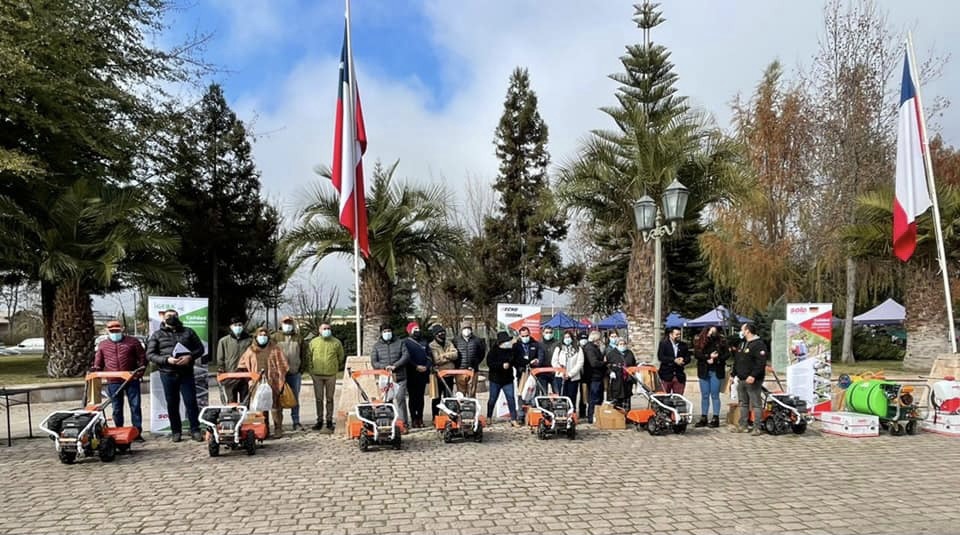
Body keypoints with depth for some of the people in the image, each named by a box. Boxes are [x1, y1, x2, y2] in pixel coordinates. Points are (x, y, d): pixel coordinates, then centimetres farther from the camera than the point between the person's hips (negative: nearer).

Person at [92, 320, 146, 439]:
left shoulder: (133, 342, 6)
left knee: (135, 406, -1)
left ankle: (137, 432, 3)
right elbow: (98, 364, 16)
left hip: (131, 380, -1)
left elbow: (142, 358, 6)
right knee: (117, 408, 6)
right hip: (113, 382, 1)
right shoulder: (103, 345, 12)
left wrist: (139, 373, -3)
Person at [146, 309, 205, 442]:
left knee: (191, 402, -2)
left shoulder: (188, 332, 11)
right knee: (172, 404, 6)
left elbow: (200, 348, 9)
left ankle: (195, 430, 6)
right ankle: (176, 431, 16)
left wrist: (190, 357, -11)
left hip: (186, 373, 0)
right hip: (167, 374, 0)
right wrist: (166, 359, -15)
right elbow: (150, 354, 1)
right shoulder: (157, 335, 8)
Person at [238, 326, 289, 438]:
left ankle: (278, 430, 7)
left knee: (275, 407, 0)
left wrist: (281, 380, -2)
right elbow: (243, 365, 17)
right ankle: (264, 430, 14)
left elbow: (282, 365, 2)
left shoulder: (275, 349, 3)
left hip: (273, 383, -3)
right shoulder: (251, 350, 11)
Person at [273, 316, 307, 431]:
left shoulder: (299, 338, 9)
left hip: (295, 373, 2)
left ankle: (296, 422, 10)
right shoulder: (276, 337, 3)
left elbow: (304, 356, 10)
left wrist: (301, 370, 2)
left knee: (295, 399, 6)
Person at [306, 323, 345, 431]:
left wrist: (337, 368, 15)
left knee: (329, 399, 6)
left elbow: (341, 357, 14)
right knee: (319, 399, 6)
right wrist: (310, 370, 8)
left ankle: (329, 421, 13)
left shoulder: (336, 343, 2)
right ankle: (319, 420, 14)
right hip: (317, 375, 1)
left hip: (331, 375, 0)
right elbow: (309, 357, 11)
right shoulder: (313, 342, 3)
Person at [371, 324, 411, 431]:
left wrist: (395, 366, -11)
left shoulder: (399, 343, 12)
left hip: (400, 378, -1)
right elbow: (373, 362, 5)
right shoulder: (377, 346, 13)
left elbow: (406, 356, 0)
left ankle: (404, 423, -3)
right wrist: (384, 367, -12)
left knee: (400, 399, -7)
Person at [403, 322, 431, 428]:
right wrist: (416, 367, -15)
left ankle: (420, 418, 11)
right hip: (411, 374, -4)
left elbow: (429, 356, 12)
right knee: (413, 397, -1)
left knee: (421, 396, 7)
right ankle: (414, 419, 1)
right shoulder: (405, 342, 0)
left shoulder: (424, 341, 16)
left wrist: (426, 367, -4)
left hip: (423, 373, 4)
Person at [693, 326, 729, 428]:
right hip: (704, 371, 1)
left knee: (715, 395, 0)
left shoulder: (721, 341, 5)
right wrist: (709, 356, -18)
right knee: (704, 395, 7)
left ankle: (716, 419, 6)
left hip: (716, 371, -1)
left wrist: (716, 359, -14)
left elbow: (727, 354, -1)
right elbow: (696, 354, -6)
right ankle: (703, 418, 12)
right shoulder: (700, 341, 5)